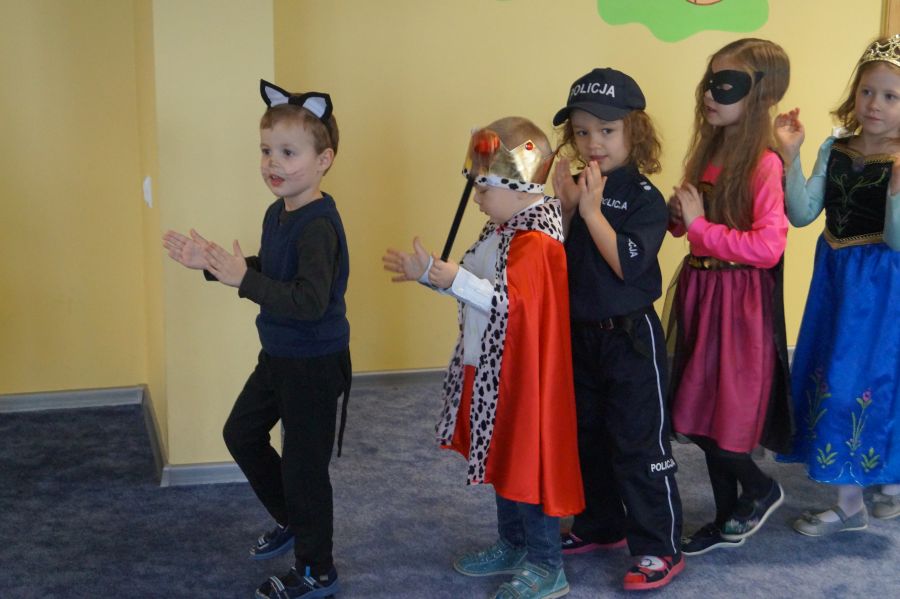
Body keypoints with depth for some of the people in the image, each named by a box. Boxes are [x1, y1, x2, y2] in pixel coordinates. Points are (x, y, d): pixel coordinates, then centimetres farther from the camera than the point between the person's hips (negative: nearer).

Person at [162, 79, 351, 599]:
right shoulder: (278, 213, 3)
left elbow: (310, 300, -36)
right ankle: (292, 522, 43)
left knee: (303, 463, 4)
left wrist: (243, 279, -36)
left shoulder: (318, 224, -27)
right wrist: (213, 263, 3)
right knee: (241, 433, 23)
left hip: (315, 364, -10)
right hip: (279, 356, 10)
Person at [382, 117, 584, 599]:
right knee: (502, 459, 20)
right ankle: (513, 546, 36)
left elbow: (509, 302, -30)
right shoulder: (502, 230, 9)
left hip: (521, 375, -10)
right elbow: (474, 281, 17)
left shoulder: (535, 241, -22)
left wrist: (455, 280, -35)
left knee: (526, 462, 0)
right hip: (490, 372, 10)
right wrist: (427, 271, 10)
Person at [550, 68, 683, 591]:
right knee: (587, 437, 19)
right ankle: (601, 525, 36)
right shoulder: (576, 189, 3)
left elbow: (626, 263, -25)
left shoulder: (644, 198, -15)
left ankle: (660, 548, 11)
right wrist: (564, 206, -13)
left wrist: (591, 211, -25)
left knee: (639, 444, 0)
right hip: (580, 333, 7)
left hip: (630, 336, -7)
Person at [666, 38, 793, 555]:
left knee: (716, 417, -3)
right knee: (700, 414, 13)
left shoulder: (764, 163, -16)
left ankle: (762, 489, 25)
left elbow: (768, 246, -23)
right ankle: (729, 520, 27)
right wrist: (679, 215, -1)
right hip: (700, 291, 8)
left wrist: (700, 225, -19)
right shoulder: (709, 150, 9)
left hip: (739, 302, -8)